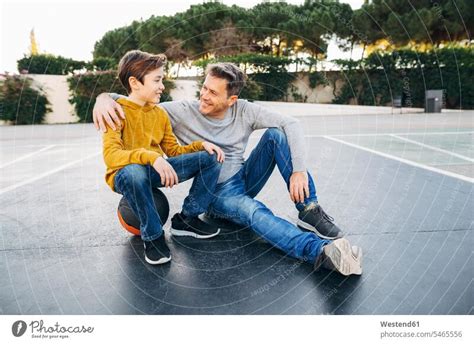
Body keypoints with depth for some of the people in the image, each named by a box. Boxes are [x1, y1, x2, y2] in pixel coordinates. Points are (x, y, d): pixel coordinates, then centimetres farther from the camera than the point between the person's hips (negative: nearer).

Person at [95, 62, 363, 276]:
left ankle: (309, 211, -23)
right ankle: (323, 251, -56)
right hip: (216, 193, -3)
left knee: (276, 134, -19)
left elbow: (291, 125, -13)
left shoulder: (245, 111, -7)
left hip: (246, 178, 3)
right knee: (254, 212, -37)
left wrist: (299, 170, -26)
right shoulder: (183, 112, -11)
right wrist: (104, 98, -31)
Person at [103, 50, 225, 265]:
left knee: (211, 158, -8)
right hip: (125, 175, -6)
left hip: (156, 171, 6)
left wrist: (201, 145, -6)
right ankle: (152, 236, -20)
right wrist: (150, 157, -42)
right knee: (133, 171, -44)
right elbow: (111, 155, -27)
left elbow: (174, 150, 12)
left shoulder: (160, 113, 8)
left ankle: (186, 219, 2)